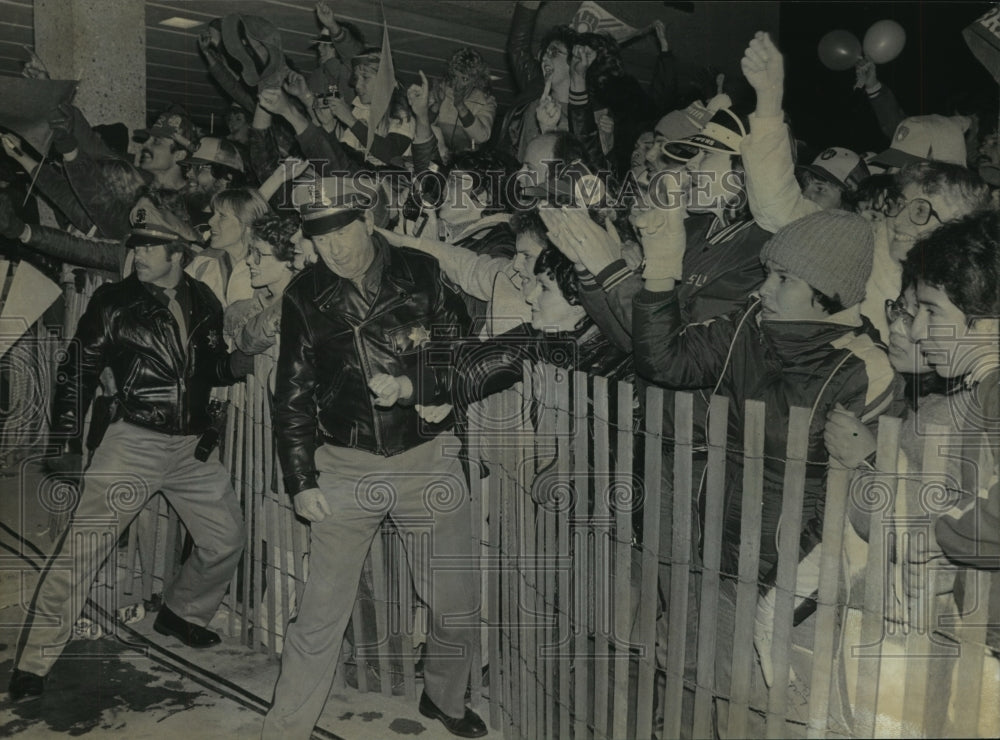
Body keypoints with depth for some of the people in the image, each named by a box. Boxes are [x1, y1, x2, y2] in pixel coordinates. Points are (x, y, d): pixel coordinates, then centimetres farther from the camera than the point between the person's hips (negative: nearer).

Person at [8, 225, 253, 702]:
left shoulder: (204, 302, 6)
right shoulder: (114, 302, -5)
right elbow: (78, 371, -1)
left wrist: (233, 365, -6)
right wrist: (68, 444, -5)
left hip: (194, 446, 5)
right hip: (135, 443, -4)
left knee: (226, 541, 12)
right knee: (81, 548, -9)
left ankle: (181, 614, 37)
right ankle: (34, 662, 4)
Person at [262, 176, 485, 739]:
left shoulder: (424, 276, -4)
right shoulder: (304, 297, -1)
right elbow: (293, 396, 5)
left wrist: (411, 386, -18)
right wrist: (302, 480, 1)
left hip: (429, 460, 1)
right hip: (347, 467, 0)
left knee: (459, 604, 9)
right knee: (322, 613, 2)